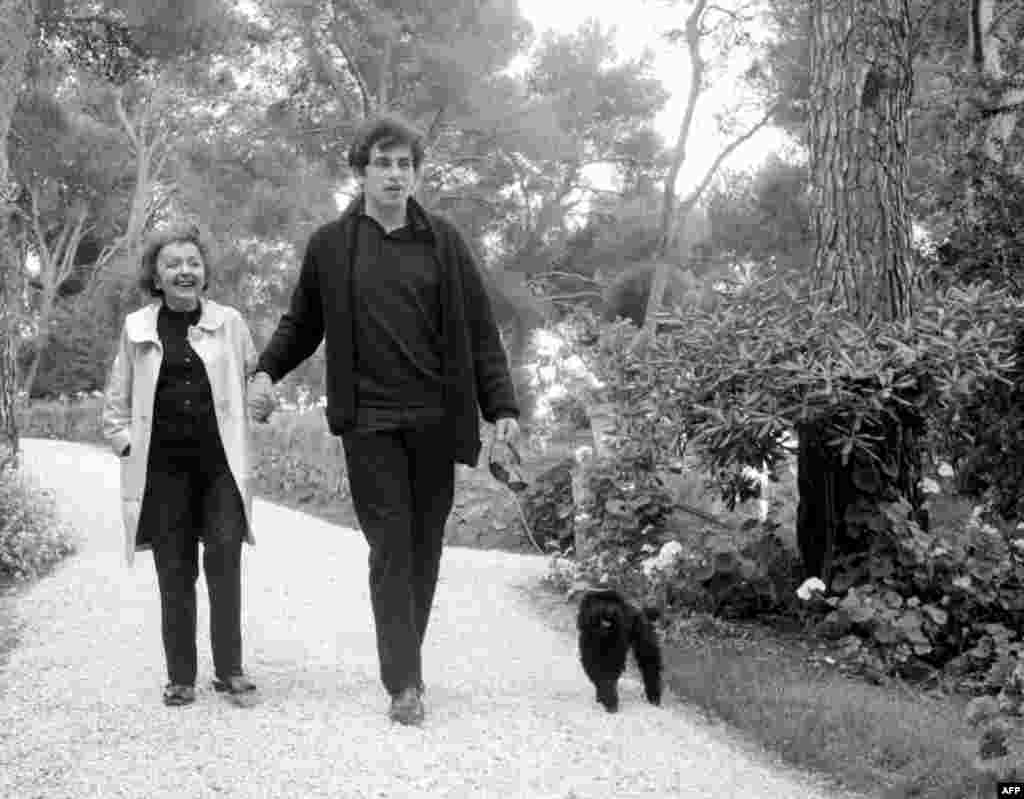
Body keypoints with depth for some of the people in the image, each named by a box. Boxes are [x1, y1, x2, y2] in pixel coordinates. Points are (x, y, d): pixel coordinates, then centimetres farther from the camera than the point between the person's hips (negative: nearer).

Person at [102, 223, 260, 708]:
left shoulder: (229, 322, 5)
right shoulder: (137, 328, 7)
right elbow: (116, 404, 15)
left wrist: (243, 441, 5)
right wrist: (127, 445, 4)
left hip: (221, 466, -1)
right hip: (162, 469, 1)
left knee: (224, 560, -7)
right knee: (174, 573, 5)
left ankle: (230, 671, 4)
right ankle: (180, 677, 14)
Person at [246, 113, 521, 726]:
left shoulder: (443, 241, 6)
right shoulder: (330, 246, 5)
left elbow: (479, 330, 5)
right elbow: (302, 323, 15)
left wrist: (502, 406, -3)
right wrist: (267, 371, -2)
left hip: (435, 420, 1)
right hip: (369, 421, -1)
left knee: (424, 548, 7)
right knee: (390, 549, -5)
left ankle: (407, 663, 22)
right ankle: (404, 684, -4)